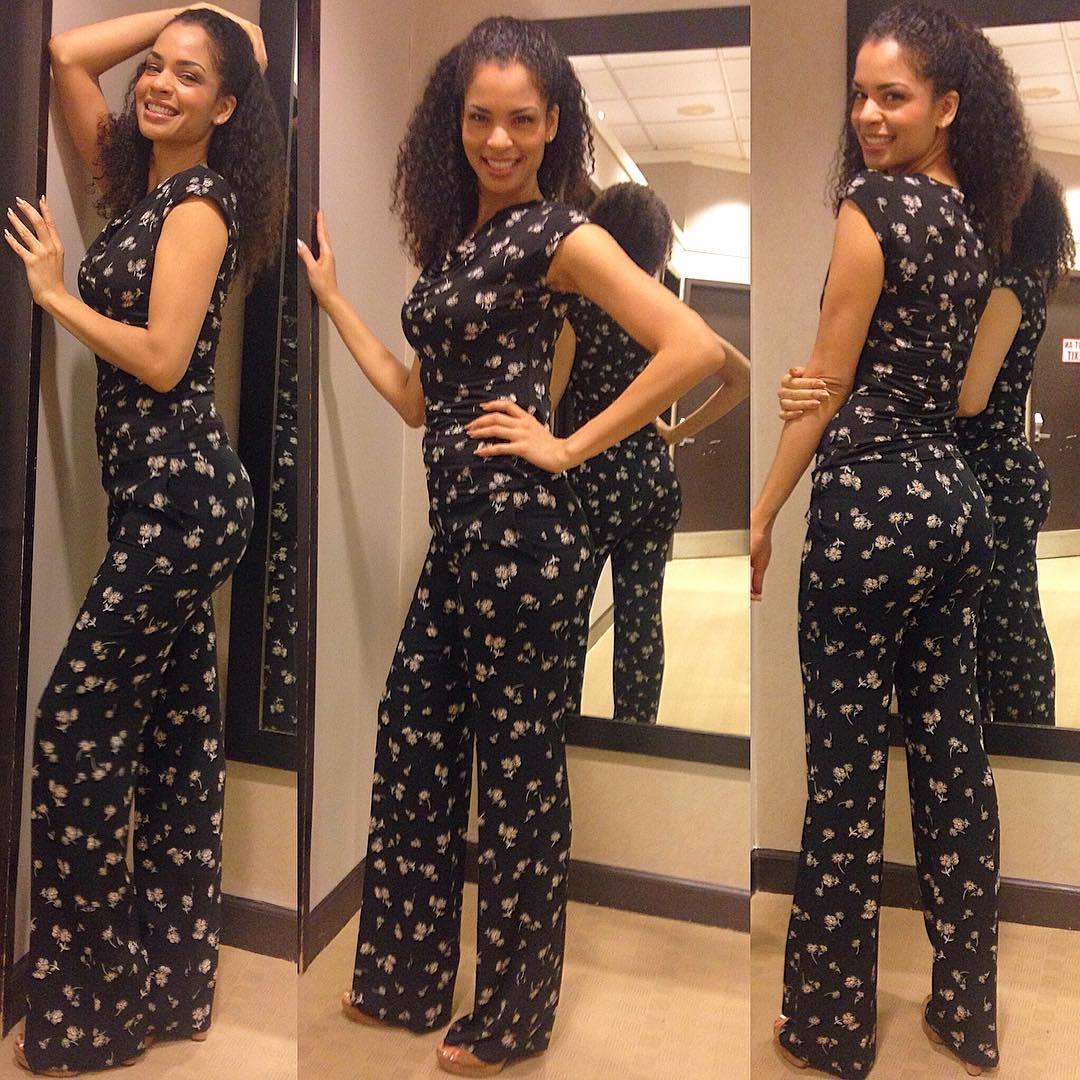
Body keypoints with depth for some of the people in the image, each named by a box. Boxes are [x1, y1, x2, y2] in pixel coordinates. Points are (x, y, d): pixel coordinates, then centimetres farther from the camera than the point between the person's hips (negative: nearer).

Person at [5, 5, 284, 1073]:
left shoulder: (199, 204, -8)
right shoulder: (140, 179, 15)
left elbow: (161, 360, -16)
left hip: (179, 494, -9)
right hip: (167, 497, 9)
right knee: (172, 729, 13)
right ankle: (172, 977, 26)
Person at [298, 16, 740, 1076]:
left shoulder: (557, 234, -8)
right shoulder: (456, 236, 15)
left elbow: (695, 347, -20)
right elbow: (422, 401, 15)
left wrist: (570, 445, -16)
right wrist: (332, 299, 18)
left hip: (519, 529, -8)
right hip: (458, 529, 9)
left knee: (516, 768, 5)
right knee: (414, 735, 16)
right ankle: (406, 978, 37)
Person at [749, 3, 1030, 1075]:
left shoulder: (874, 204, -11)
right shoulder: (976, 221, 12)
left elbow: (827, 382, -10)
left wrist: (761, 514, -5)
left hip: (870, 505, -8)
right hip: (955, 501, 8)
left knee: (846, 766, 1)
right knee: (950, 749, 13)